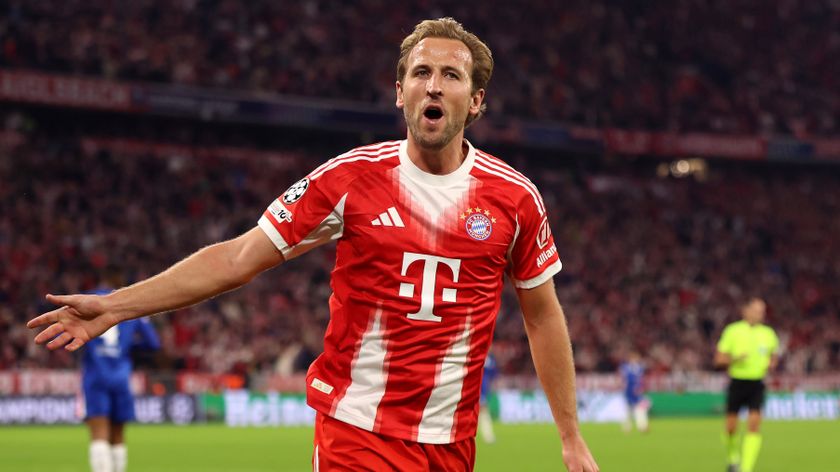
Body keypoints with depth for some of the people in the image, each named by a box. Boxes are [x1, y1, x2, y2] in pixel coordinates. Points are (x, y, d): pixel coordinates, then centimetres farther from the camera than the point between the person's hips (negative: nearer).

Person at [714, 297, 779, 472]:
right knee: (731, 428, 1)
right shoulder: (733, 330, -1)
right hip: (737, 383, -1)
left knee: (754, 425, -14)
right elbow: (719, 359, 0)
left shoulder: (768, 333, 6)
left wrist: (771, 364, -1)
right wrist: (734, 359, -20)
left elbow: (774, 355, 22)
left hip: (757, 385, 1)